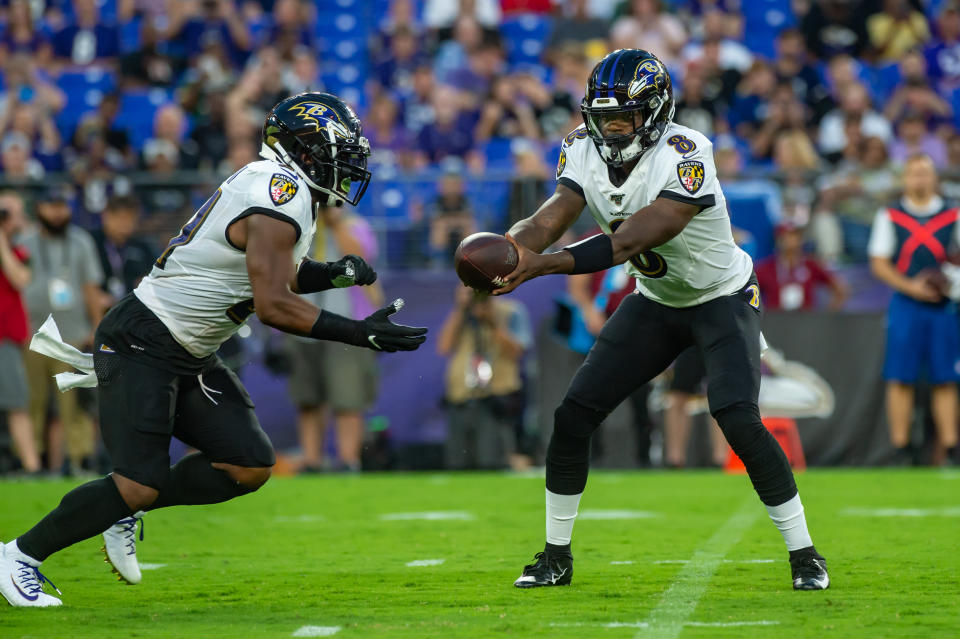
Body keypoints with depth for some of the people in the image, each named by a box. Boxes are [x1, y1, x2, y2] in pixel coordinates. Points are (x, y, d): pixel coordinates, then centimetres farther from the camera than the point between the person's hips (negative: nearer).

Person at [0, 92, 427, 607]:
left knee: (249, 467, 1)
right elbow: (273, 306, -23)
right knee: (140, 483, -13)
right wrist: (359, 334, -19)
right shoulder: (282, 198, -20)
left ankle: (127, 510, 16)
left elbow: (277, 276, 23)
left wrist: (336, 274, 4)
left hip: (190, 358, 10)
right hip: (142, 345, -10)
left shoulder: (276, 187, 10)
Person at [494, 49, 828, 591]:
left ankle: (805, 554, -7)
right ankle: (556, 557, 12)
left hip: (722, 298, -6)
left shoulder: (684, 156, -32)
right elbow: (552, 217, -21)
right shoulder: (585, 150, -11)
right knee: (573, 416, -2)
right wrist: (509, 247, -44)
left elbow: (628, 242, -40)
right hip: (655, 303, 6)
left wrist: (541, 265, -49)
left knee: (739, 422, -23)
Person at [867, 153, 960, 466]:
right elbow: (879, 263, 3)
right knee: (900, 378, -3)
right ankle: (901, 448, 1)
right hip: (906, 305, -1)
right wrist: (910, 286, -11)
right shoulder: (889, 216, 6)